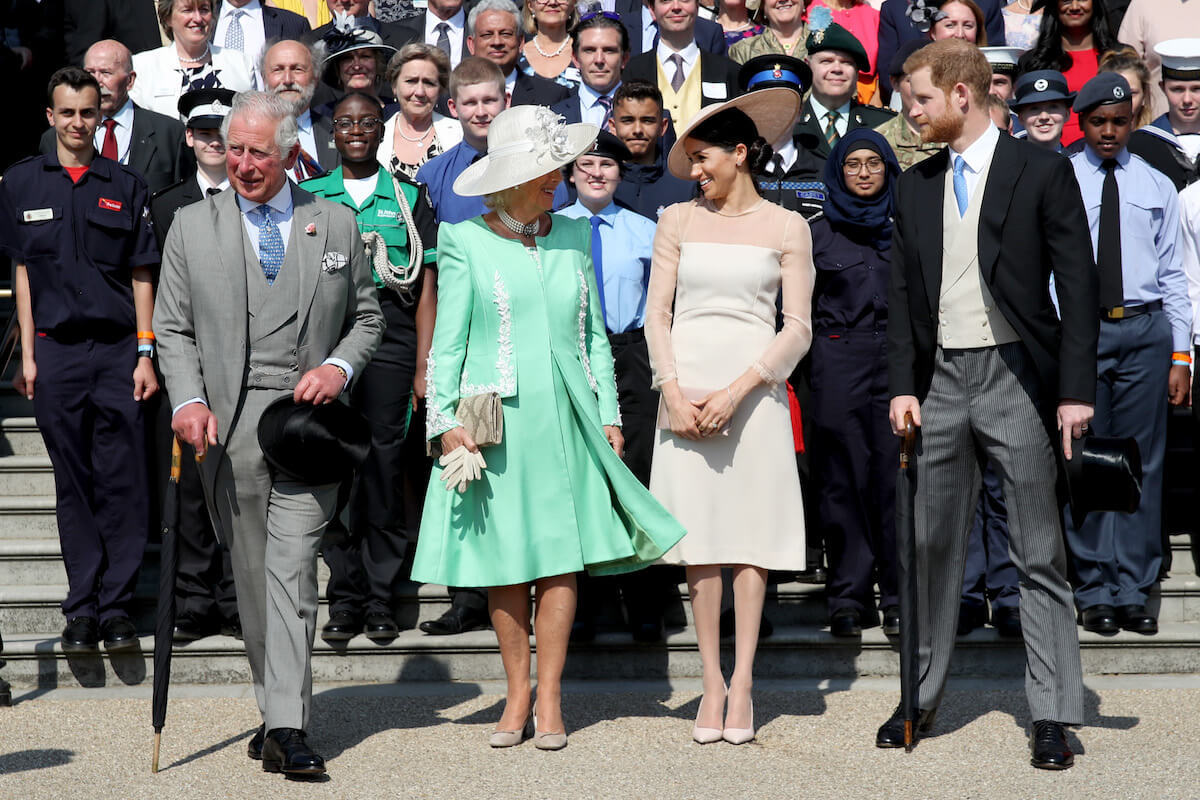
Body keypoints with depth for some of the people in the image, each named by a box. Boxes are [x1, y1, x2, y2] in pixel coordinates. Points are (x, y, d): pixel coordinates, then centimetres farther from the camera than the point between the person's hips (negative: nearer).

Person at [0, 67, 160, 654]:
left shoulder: (125, 186, 6)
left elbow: (141, 275, 6)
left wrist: (146, 355, 0)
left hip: (118, 348, 0)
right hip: (56, 350, 0)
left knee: (123, 484, -3)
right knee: (73, 485, 5)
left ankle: (117, 606, 3)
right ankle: (82, 607, 10)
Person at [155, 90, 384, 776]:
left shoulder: (337, 225, 10)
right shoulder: (192, 226, 10)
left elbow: (367, 316, 15)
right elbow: (174, 328, 8)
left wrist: (339, 366, -5)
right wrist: (189, 399, -8)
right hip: (228, 423, 2)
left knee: (293, 568, -12)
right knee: (251, 575, 6)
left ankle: (287, 728, -15)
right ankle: (279, 711, 18)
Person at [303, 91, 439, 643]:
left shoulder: (409, 197, 13)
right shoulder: (309, 197, 15)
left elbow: (426, 289, 9)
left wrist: (424, 368, 1)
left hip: (389, 337, -1)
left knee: (384, 464, -4)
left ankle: (380, 598, 3)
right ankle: (344, 596, 3)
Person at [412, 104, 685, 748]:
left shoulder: (574, 236, 11)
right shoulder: (466, 242, 0)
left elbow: (594, 335, 14)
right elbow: (447, 343, 1)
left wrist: (608, 413, 8)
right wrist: (445, 421, -8)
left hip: (565, 416, 3)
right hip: (496, 420, -2)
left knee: (561, 557, -1)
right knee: (503, 560, 2)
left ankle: (548, 698, 6)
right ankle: (517, 696, 12)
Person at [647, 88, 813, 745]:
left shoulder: (787, 228, 5)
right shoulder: (678, 220, 11)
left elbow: (798, 328, -1)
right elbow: (657, 313, 7)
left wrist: (736, 391, -11)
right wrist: (674, 392, -7)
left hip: (754, 388, -2)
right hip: (686, 388, 2)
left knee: (751, 530, -3)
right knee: (700, 532, 1)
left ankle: (742, 682, 2)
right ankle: (712, 683, 5)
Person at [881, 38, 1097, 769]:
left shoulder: (1041, 171, -3)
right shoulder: (916, 186, 11)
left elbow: (1078, 284, -5)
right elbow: (904, 292, 13)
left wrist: (1076, 390, -11)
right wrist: (903, 385, 3)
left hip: (1017, 379, -4)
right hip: (941, 380, 5)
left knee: (1040, 556, -1)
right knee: (932, 549, 10)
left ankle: (1053, 717, 2)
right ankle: (921, 700, 21)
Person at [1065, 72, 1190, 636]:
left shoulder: (1157, 188, 10)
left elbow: (1173, 275, 9)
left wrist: (1180, 356, 4)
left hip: (1146, 330, 2)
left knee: (1142, 462, 2)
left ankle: (1133, 592, 9)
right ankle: (1093, 592, 10)